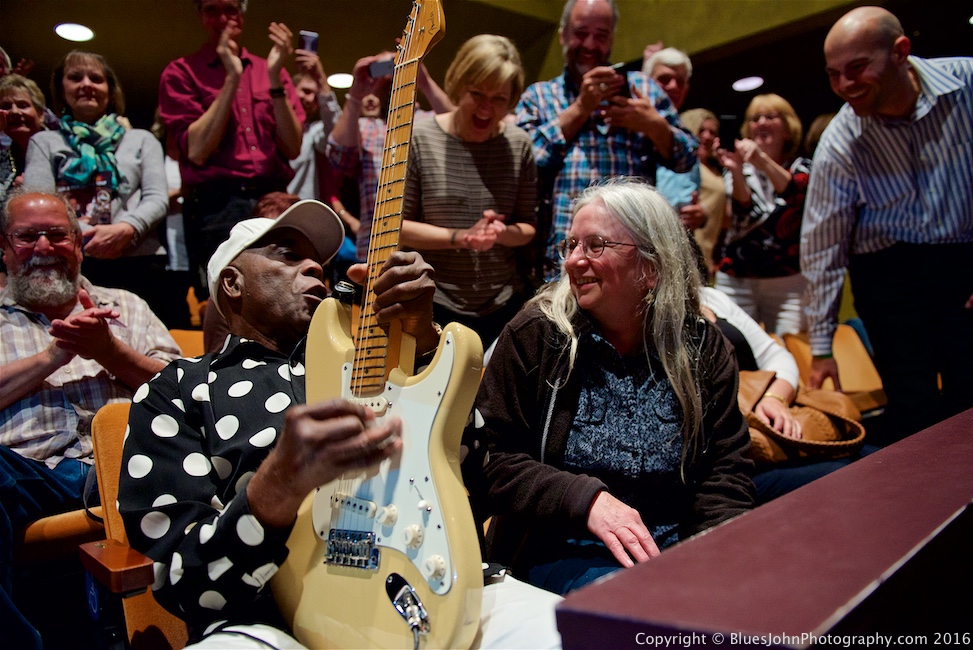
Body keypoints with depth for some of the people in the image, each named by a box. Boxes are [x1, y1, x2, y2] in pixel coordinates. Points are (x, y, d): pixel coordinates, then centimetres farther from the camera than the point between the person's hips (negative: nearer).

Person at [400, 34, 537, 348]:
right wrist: (460, 237, -18)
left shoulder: (518, 145, 0)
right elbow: (397, 225, -7)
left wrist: (502, 233, -16)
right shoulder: (420, 139, -7)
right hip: (434, 305, -2)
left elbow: (527, 228, 5)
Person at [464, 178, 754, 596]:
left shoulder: (702, 347, 4)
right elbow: (492, 458, -6)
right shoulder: (535, 336, -3)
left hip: (675, 551, 4)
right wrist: (586, 500, -20)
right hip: (559, 556, -3)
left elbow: (726, 470, 4)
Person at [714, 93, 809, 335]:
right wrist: (736, 171, -31)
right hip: (736, 281, 0)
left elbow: (794, 192, -17)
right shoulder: (739, 168, 9)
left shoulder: (801, 168, 8)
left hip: (789, 282, 0)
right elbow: (743, 207, -12)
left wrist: (763, 160, -35)